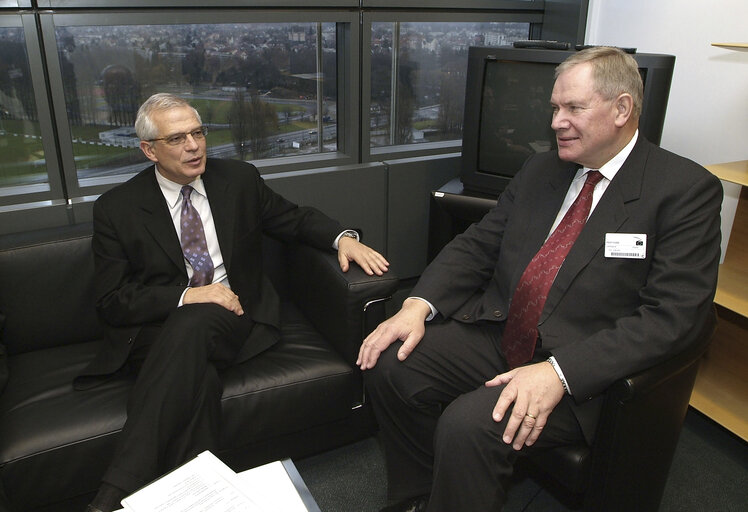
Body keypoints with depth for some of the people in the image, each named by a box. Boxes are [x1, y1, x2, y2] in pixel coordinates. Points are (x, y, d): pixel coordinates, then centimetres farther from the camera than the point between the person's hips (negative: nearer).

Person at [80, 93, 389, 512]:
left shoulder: (240, 179, 8)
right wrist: (187, 296, -17)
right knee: (196, 380, -35)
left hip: (232, 318, 0)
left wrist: (343, 237, -6)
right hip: (156, 332, 0)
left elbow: (296, 218, 17)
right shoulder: (116, 209, 3)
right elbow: (112, 303, -1)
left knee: (192, 324, -35)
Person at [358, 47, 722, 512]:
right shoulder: (541, 170, 11)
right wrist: (418, 306, -9)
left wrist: (559, 371, -26)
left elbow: (671, 316, -16)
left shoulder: (687, 189, -8)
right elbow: (477, 244, 9)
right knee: (389, 365, -12)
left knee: (468, 424, -29)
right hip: (496, 333, 6)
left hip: (582, 370, -6)